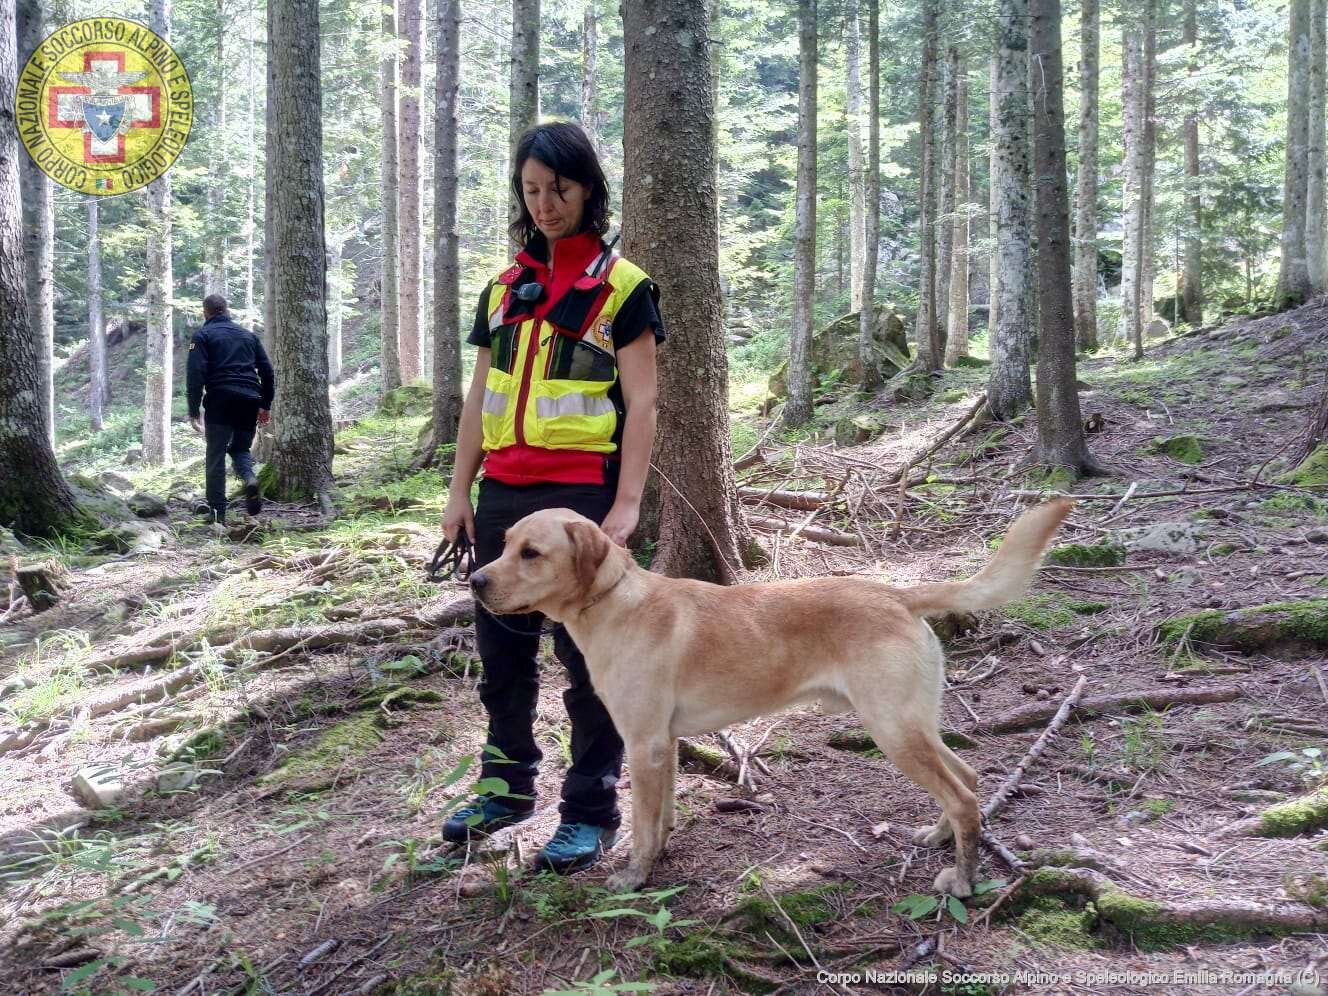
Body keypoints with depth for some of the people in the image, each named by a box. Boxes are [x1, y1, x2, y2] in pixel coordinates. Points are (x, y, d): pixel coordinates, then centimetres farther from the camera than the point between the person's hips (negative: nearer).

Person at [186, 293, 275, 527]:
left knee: (216, 455, 2)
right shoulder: (248, 334, 19)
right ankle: (250, 479, -14)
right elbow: (267, 371, 16)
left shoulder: (203, 335, 5)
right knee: (240, 448, 18)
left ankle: (217, 512, -1)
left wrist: (194, 411, -4)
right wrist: (266, 405, 20)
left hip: (220, 400, -4)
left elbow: (196, 375, -6)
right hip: (250, 401, 4)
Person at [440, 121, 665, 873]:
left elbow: (641, 403, -7)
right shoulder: (503, 287, 14)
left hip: (581, 494, -6)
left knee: (587, 655, 0)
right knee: (501, 647, 14)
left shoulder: (621, 286, -2)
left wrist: (627, 504, -15)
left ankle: (592, 812, 12)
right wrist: (461, 490, 11)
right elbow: (480, 396, 16)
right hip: (503, 494, 6)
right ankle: (510, 786, 31)